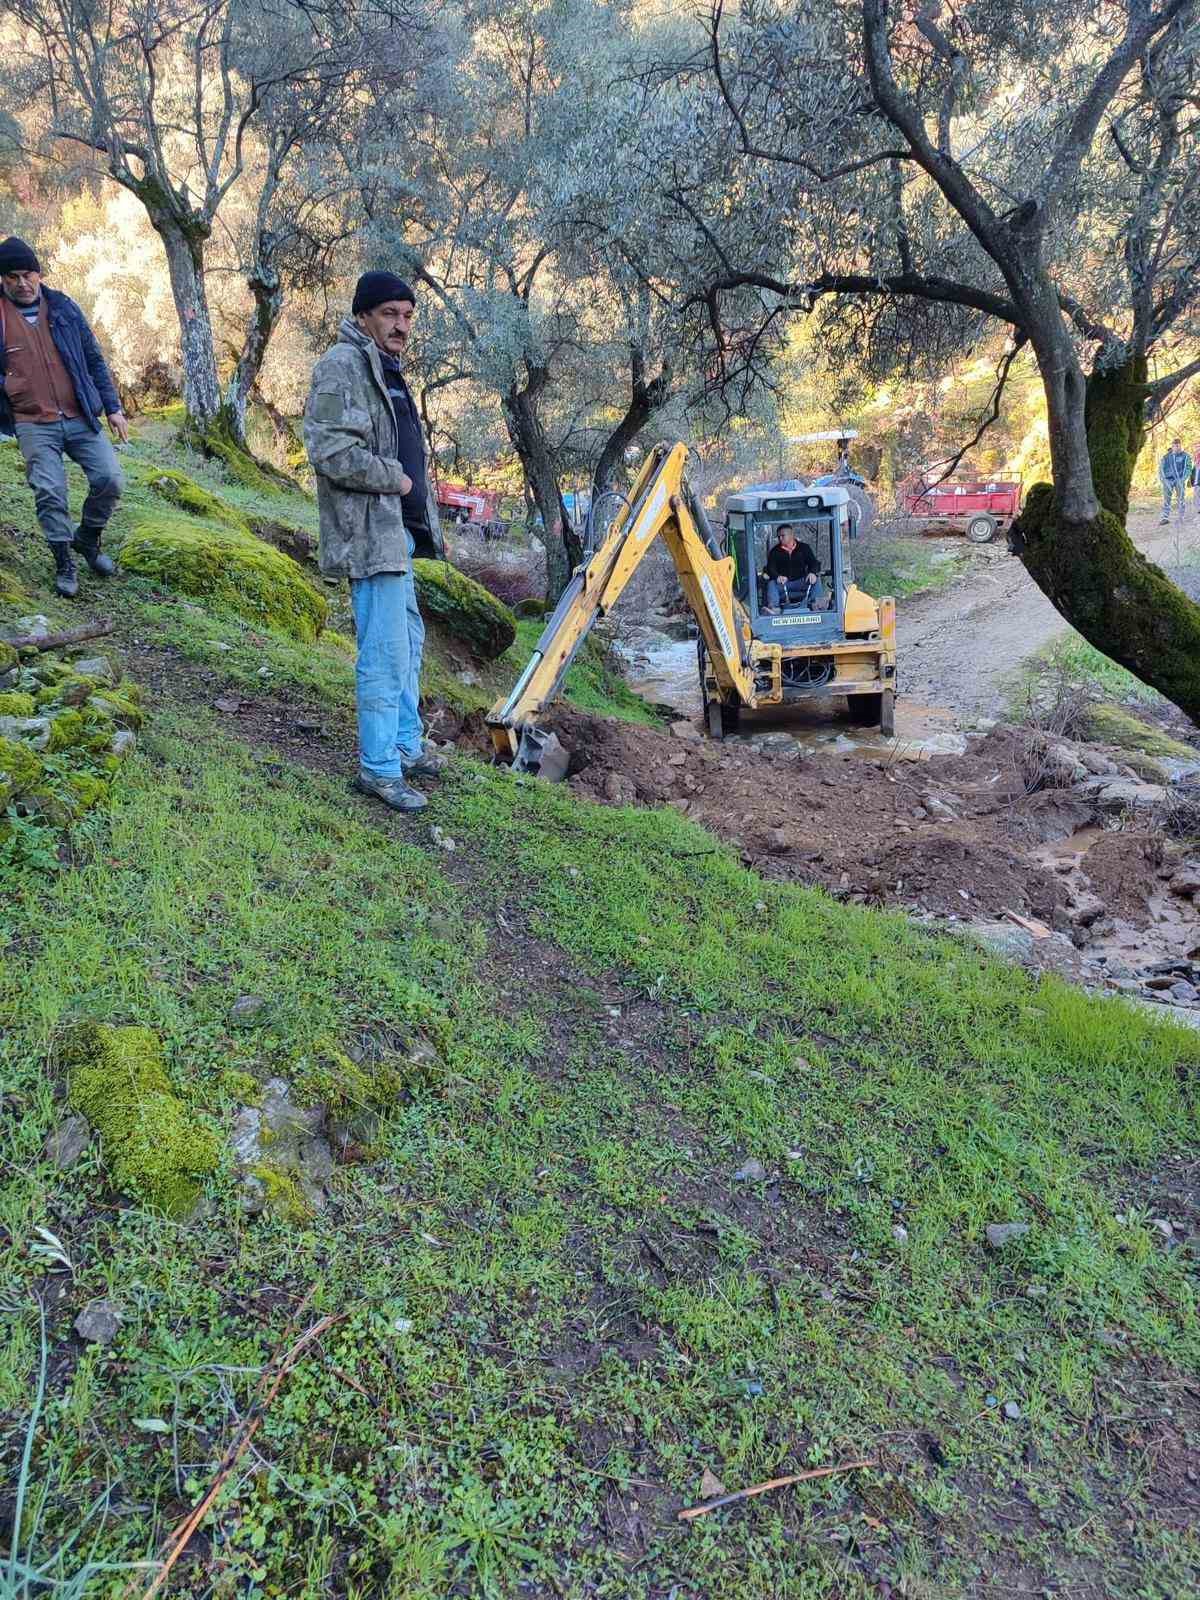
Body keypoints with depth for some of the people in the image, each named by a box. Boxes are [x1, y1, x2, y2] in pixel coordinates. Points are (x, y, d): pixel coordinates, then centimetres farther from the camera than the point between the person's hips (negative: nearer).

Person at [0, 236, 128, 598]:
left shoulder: (62, 307, 6)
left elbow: (94, 360, 11)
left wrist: (113, 407, 6)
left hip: (80, 418, 2)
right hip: (34, 425, -2)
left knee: (110, 480, -8)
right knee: (49, 494, -7)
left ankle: (87, 539, 17)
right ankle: (64, 563, 9)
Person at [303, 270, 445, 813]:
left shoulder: (386, 369, 19)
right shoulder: (342, 366, -13)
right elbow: (330, 450, -24)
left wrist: (417, 500, 17)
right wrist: (395, 479, -14)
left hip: (397, 530, 11)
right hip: (371, 532, -11)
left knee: (408, 638, 19)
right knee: (386, 652, -10)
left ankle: (406, 745, 32)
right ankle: (379, 768, -1)